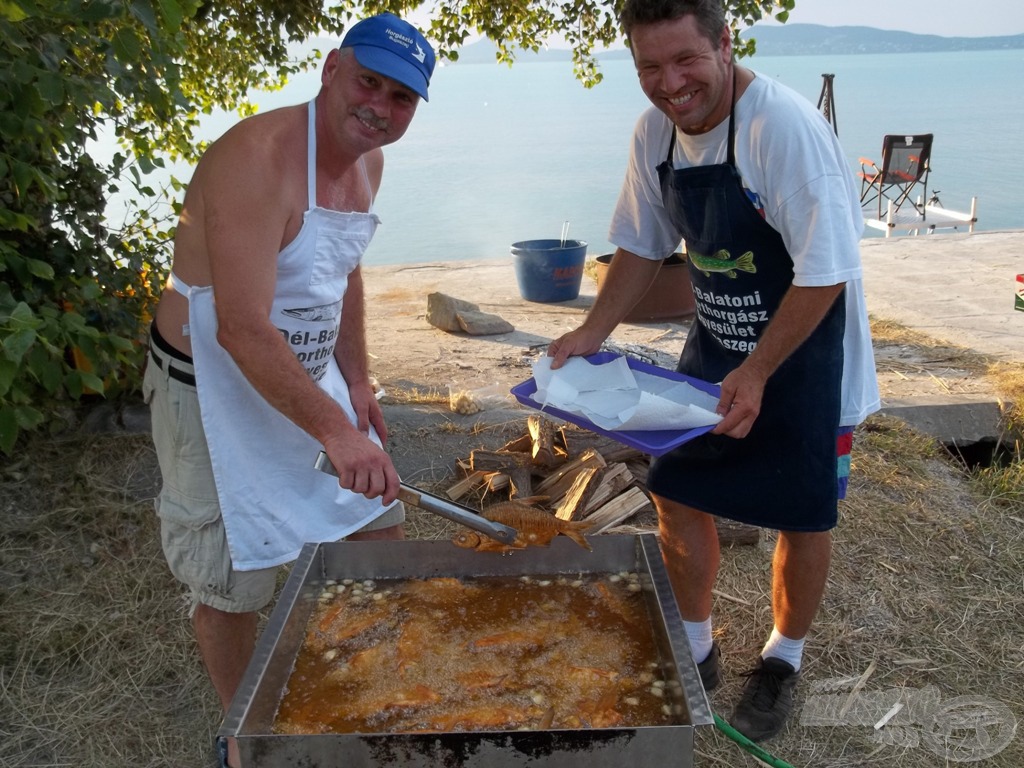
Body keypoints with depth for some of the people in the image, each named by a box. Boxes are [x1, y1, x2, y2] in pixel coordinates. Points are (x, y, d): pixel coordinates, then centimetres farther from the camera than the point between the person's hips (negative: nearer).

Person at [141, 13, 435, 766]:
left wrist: (356, 379, 5)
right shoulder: (257, 159, -27)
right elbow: (244, 331, -34)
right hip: (218, 389, -8)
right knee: (235, 580, 4)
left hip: (311, 374, 8)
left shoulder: (367, 161, 1)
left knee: (380, 521, 14)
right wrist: (336, 432, -37)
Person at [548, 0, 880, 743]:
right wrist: (592, 333, -4)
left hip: (806, 353, -5)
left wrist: (757, 373, -25)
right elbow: (643, 246, 6)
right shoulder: (655, 132, -6)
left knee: (804, 518, 8)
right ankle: (696, 650, 32)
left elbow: (824, 273, -24)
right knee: (678, 493, 8)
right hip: (715, 348, 6)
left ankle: (782, 660, 35)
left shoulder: (785, 126, -26)